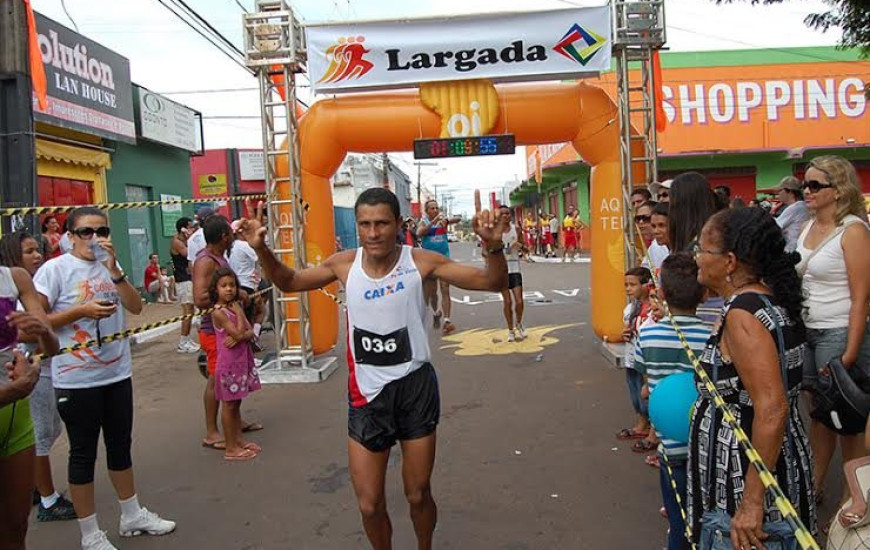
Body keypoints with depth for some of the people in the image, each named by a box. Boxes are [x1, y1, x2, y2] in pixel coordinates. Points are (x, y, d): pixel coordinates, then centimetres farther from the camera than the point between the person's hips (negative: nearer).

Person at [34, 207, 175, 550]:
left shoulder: (109, 265, 5)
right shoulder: (55, 269, -9)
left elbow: (135, 307, -3)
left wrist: (114, 269, -14)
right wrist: (82, 310, -19)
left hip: (117, 373, 5)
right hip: (76, 380, -5)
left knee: (121, 445, 17)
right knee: (83, 453, 7)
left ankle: (132, 515, 34)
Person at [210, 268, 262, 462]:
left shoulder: (236, 307, 7)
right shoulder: (218, 312, -16)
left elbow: (250, 333, 2)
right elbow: (238, 333, -23)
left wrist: (240, 337, -18)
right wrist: (239, 313, -14)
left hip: (242, 361, 7)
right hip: (229, 363, -7)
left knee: (236, 402, 16)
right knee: (229, 404, 1)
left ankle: (239, 440, 26)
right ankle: (230, 448, 9)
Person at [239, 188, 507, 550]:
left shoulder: (421, 262, -13)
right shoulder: (344, 264, -5)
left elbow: (494, 283, -13)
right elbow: (288, 282, 11)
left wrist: (493, 247, -34)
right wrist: (262, 250, -7)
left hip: (415, 386, -1)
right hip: (366, 392, 2)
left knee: (419, 495, 16)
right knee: (369, 504, 9)